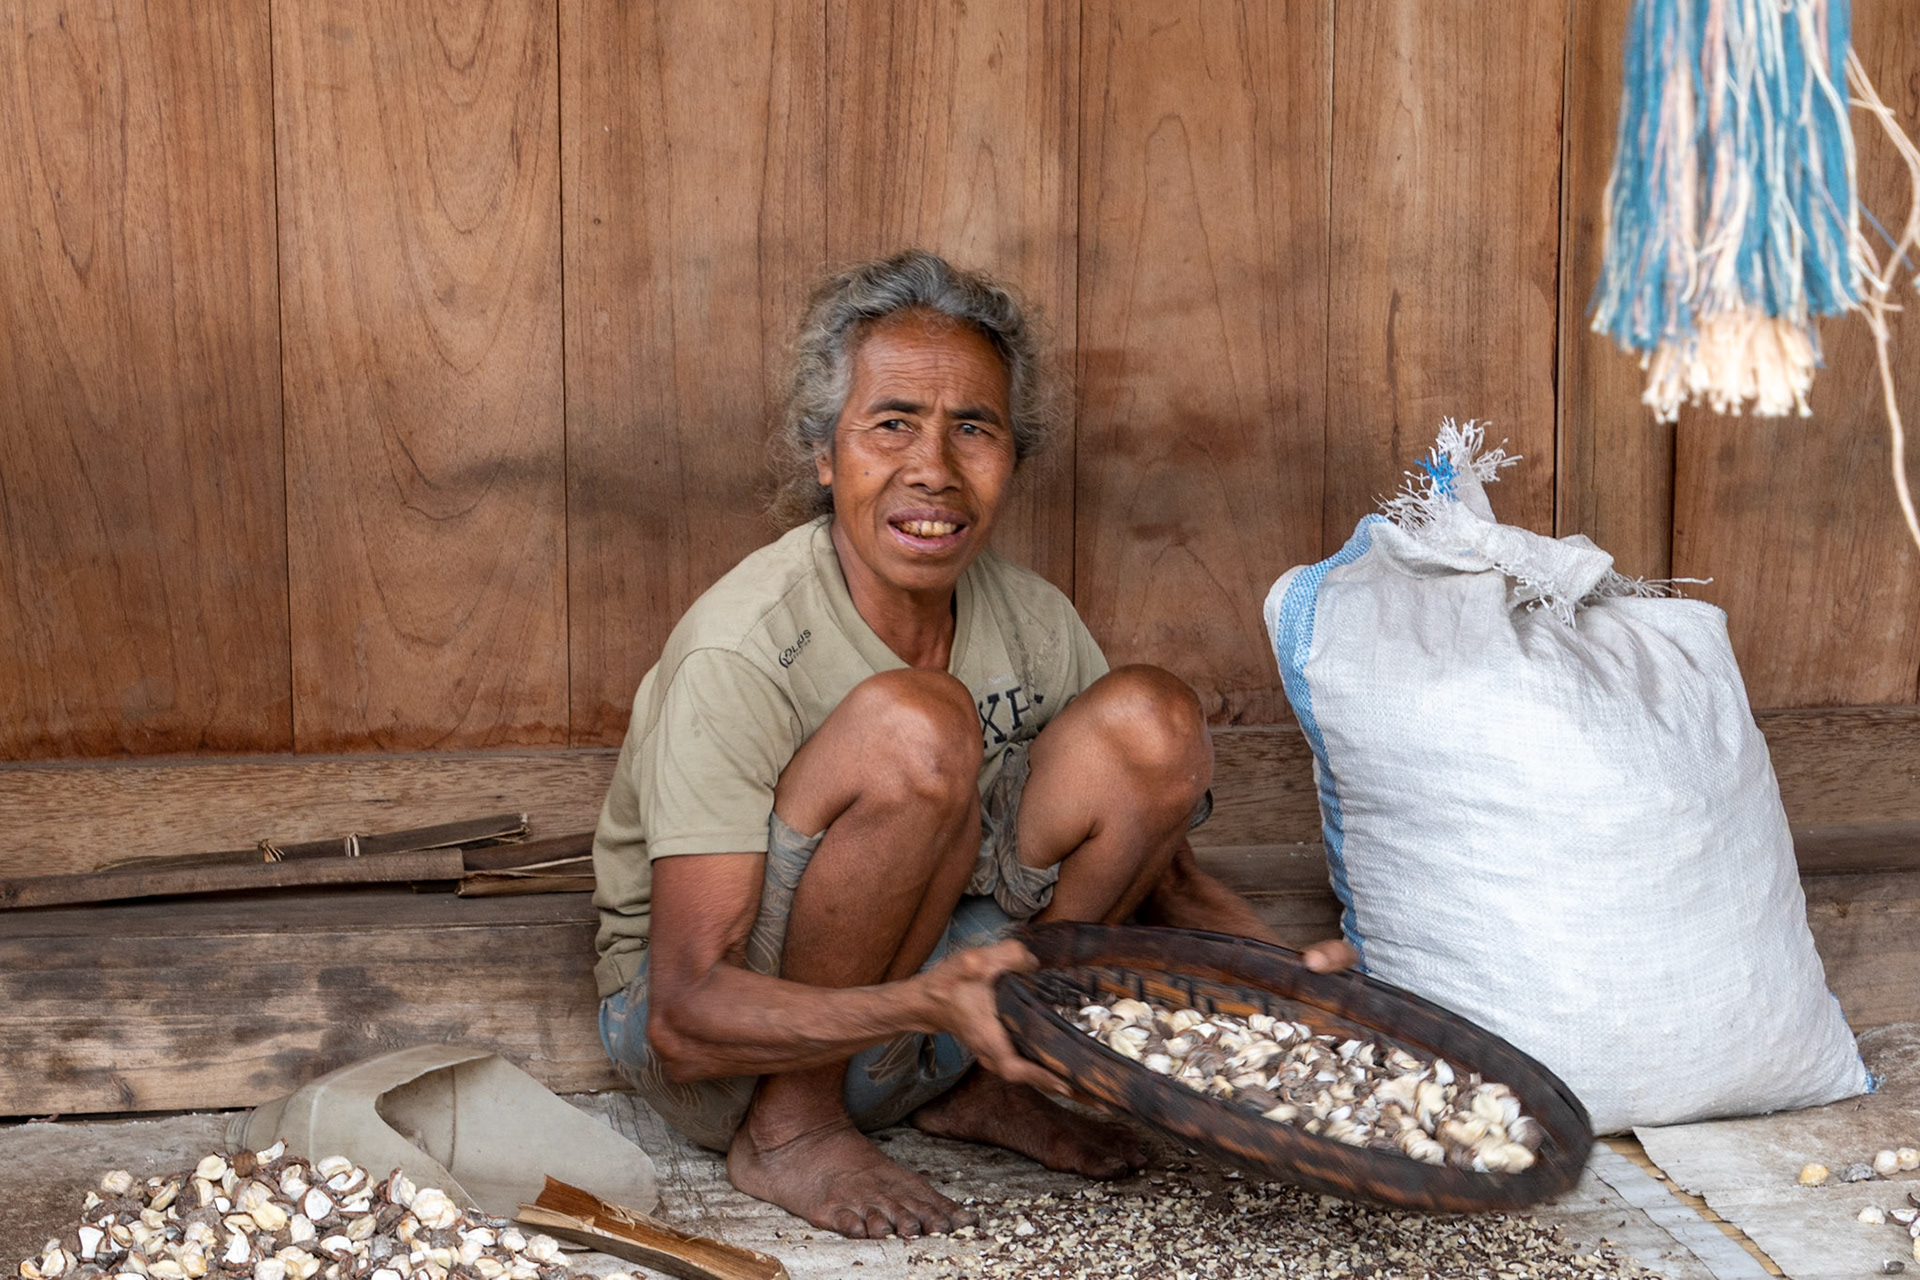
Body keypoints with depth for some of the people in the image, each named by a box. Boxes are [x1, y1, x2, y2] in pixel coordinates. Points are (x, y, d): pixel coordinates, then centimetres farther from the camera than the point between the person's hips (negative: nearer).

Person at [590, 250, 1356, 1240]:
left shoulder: (1032, 620, -6)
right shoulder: (739, 657, -26)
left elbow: (1159, 868, 3)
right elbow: (685, 1019, -29)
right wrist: (927, 1004, -46)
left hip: (930, 978, 6)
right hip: (724, 1061, -6)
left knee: (1148, 719, -14)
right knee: (913, 724, -32)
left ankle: (976, 1086, 0)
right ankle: (789, 1132, -15)